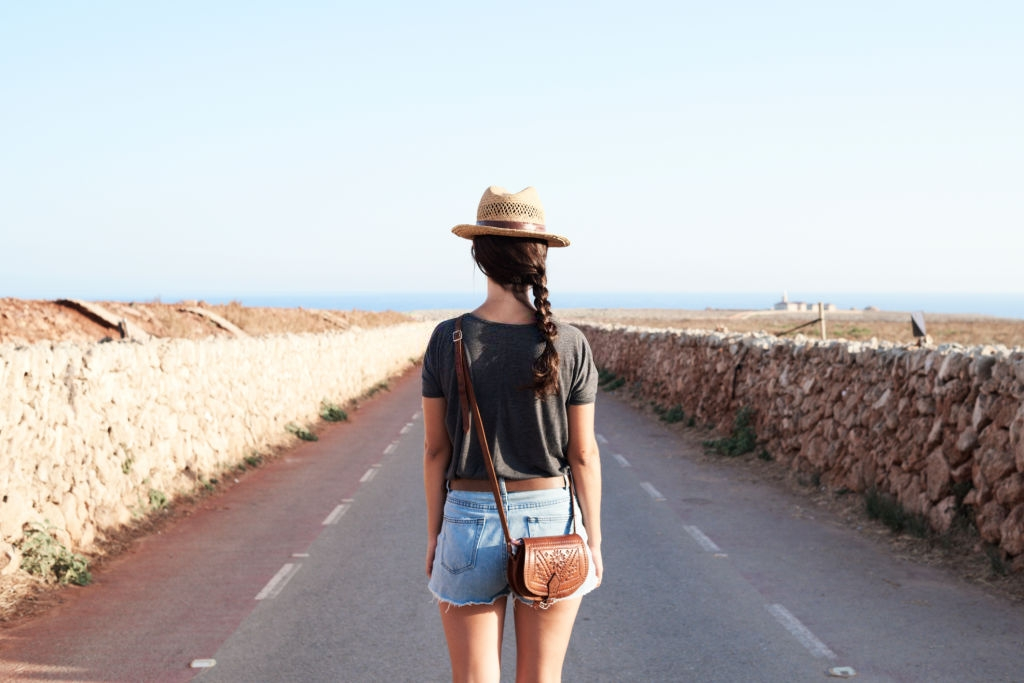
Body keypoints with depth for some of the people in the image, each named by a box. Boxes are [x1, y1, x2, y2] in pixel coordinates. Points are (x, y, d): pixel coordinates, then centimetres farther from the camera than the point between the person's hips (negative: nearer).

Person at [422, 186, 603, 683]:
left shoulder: (447, 340, -8)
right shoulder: (569, 345, -8)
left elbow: (436, 448, -3)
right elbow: (583, 454, -4)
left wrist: (434, 534, 7)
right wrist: (593, 539, 5)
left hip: (470, 520, 0)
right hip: (551, 521, 0)